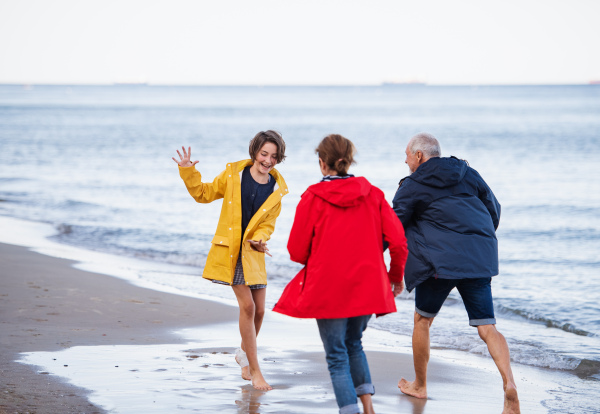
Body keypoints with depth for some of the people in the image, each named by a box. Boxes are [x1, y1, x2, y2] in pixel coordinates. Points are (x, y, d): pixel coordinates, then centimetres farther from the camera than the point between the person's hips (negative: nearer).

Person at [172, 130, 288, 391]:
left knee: (259, 311, 5)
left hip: (253, 252, 3)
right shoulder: (233, 174, -3)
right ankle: (254, 370, -3)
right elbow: (204, 194, 6)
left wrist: (259, 240, -16)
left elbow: (268, 224, 4)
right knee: (247, 306, -11)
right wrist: (188, 172, -7)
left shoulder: (277, 189, 1)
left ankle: (244, 354, 36)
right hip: (229, 249, -3)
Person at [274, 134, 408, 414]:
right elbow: (398, 240, -1)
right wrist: (396, 275, 15)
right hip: (366, 285, 4)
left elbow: (297, 251, -4)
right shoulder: (372, 194, 1)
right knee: (353, 343, 25)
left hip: (328, 288, -4)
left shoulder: (313, 198, -8)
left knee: (336, 354, 5)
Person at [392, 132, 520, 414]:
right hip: (479, 259, 4)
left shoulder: (412, 186, 2)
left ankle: (419, 386, 28)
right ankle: (509, 383, -23)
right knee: (487, 328, -1)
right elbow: (494, 212, 20)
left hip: (439, 260, -4)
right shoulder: (468, 174, 15)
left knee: (422, 320, 18)